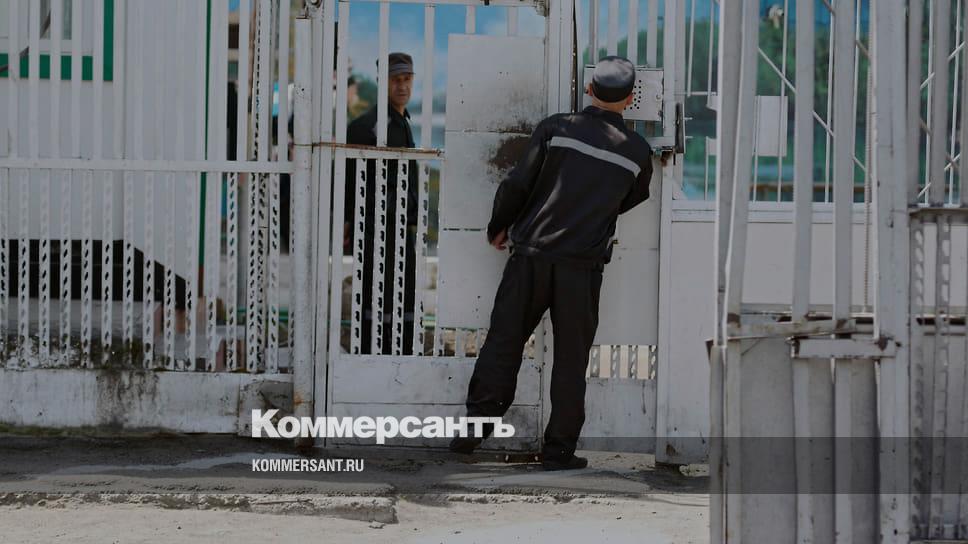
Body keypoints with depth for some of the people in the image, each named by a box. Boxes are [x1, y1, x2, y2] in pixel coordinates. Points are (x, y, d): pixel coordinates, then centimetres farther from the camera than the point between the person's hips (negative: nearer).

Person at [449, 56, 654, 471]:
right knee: (570, 358, 7)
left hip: (531, 254, 0)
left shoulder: (555, 128, -1)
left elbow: (517, 185, -2)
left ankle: (475, 426, 5)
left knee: (503, 342, 8)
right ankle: (559, 449, 8)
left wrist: (498, 228, 14)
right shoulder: (638, 152, 3)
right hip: (582, 266, 0)